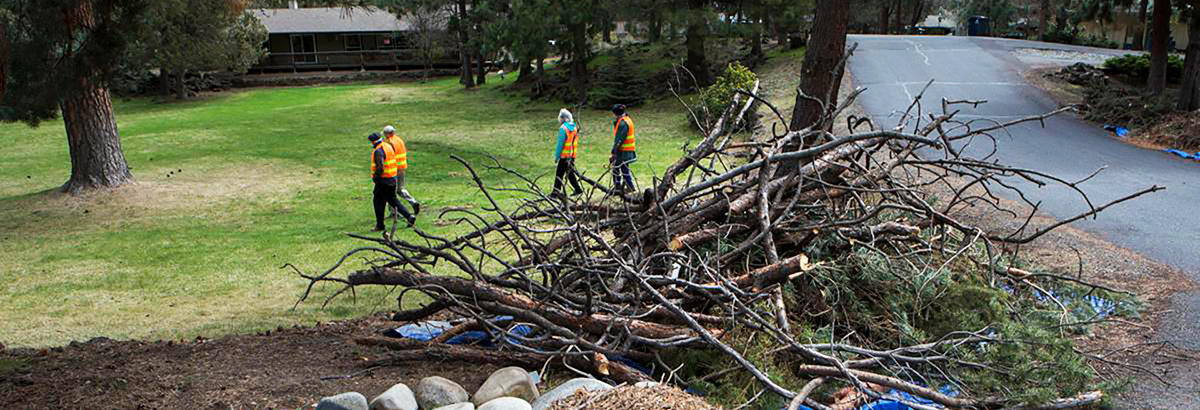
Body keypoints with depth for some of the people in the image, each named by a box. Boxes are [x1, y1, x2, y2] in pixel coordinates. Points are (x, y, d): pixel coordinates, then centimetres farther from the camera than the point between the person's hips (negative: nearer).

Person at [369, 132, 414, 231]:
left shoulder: (378, 151, -19)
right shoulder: (388, 146, 11)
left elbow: (380, 168, -27)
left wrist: (375, 177, -11)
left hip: (383, 180, -9)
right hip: (392, 178, 9)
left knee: (378, 201, 3)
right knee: (392, 199, 17)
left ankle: (380, 225, 8)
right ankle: (409, 217, 8)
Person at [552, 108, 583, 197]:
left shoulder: (563, 128, -15)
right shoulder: (575, 127, 9)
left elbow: (560, 143, -15)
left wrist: (557, 155, -9)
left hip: (564, 156, -8)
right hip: (573, 155, 8)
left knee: (559, 173, -3)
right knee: (570, 173, 17)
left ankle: (556, 191, -3)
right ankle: (577, 189, 17)